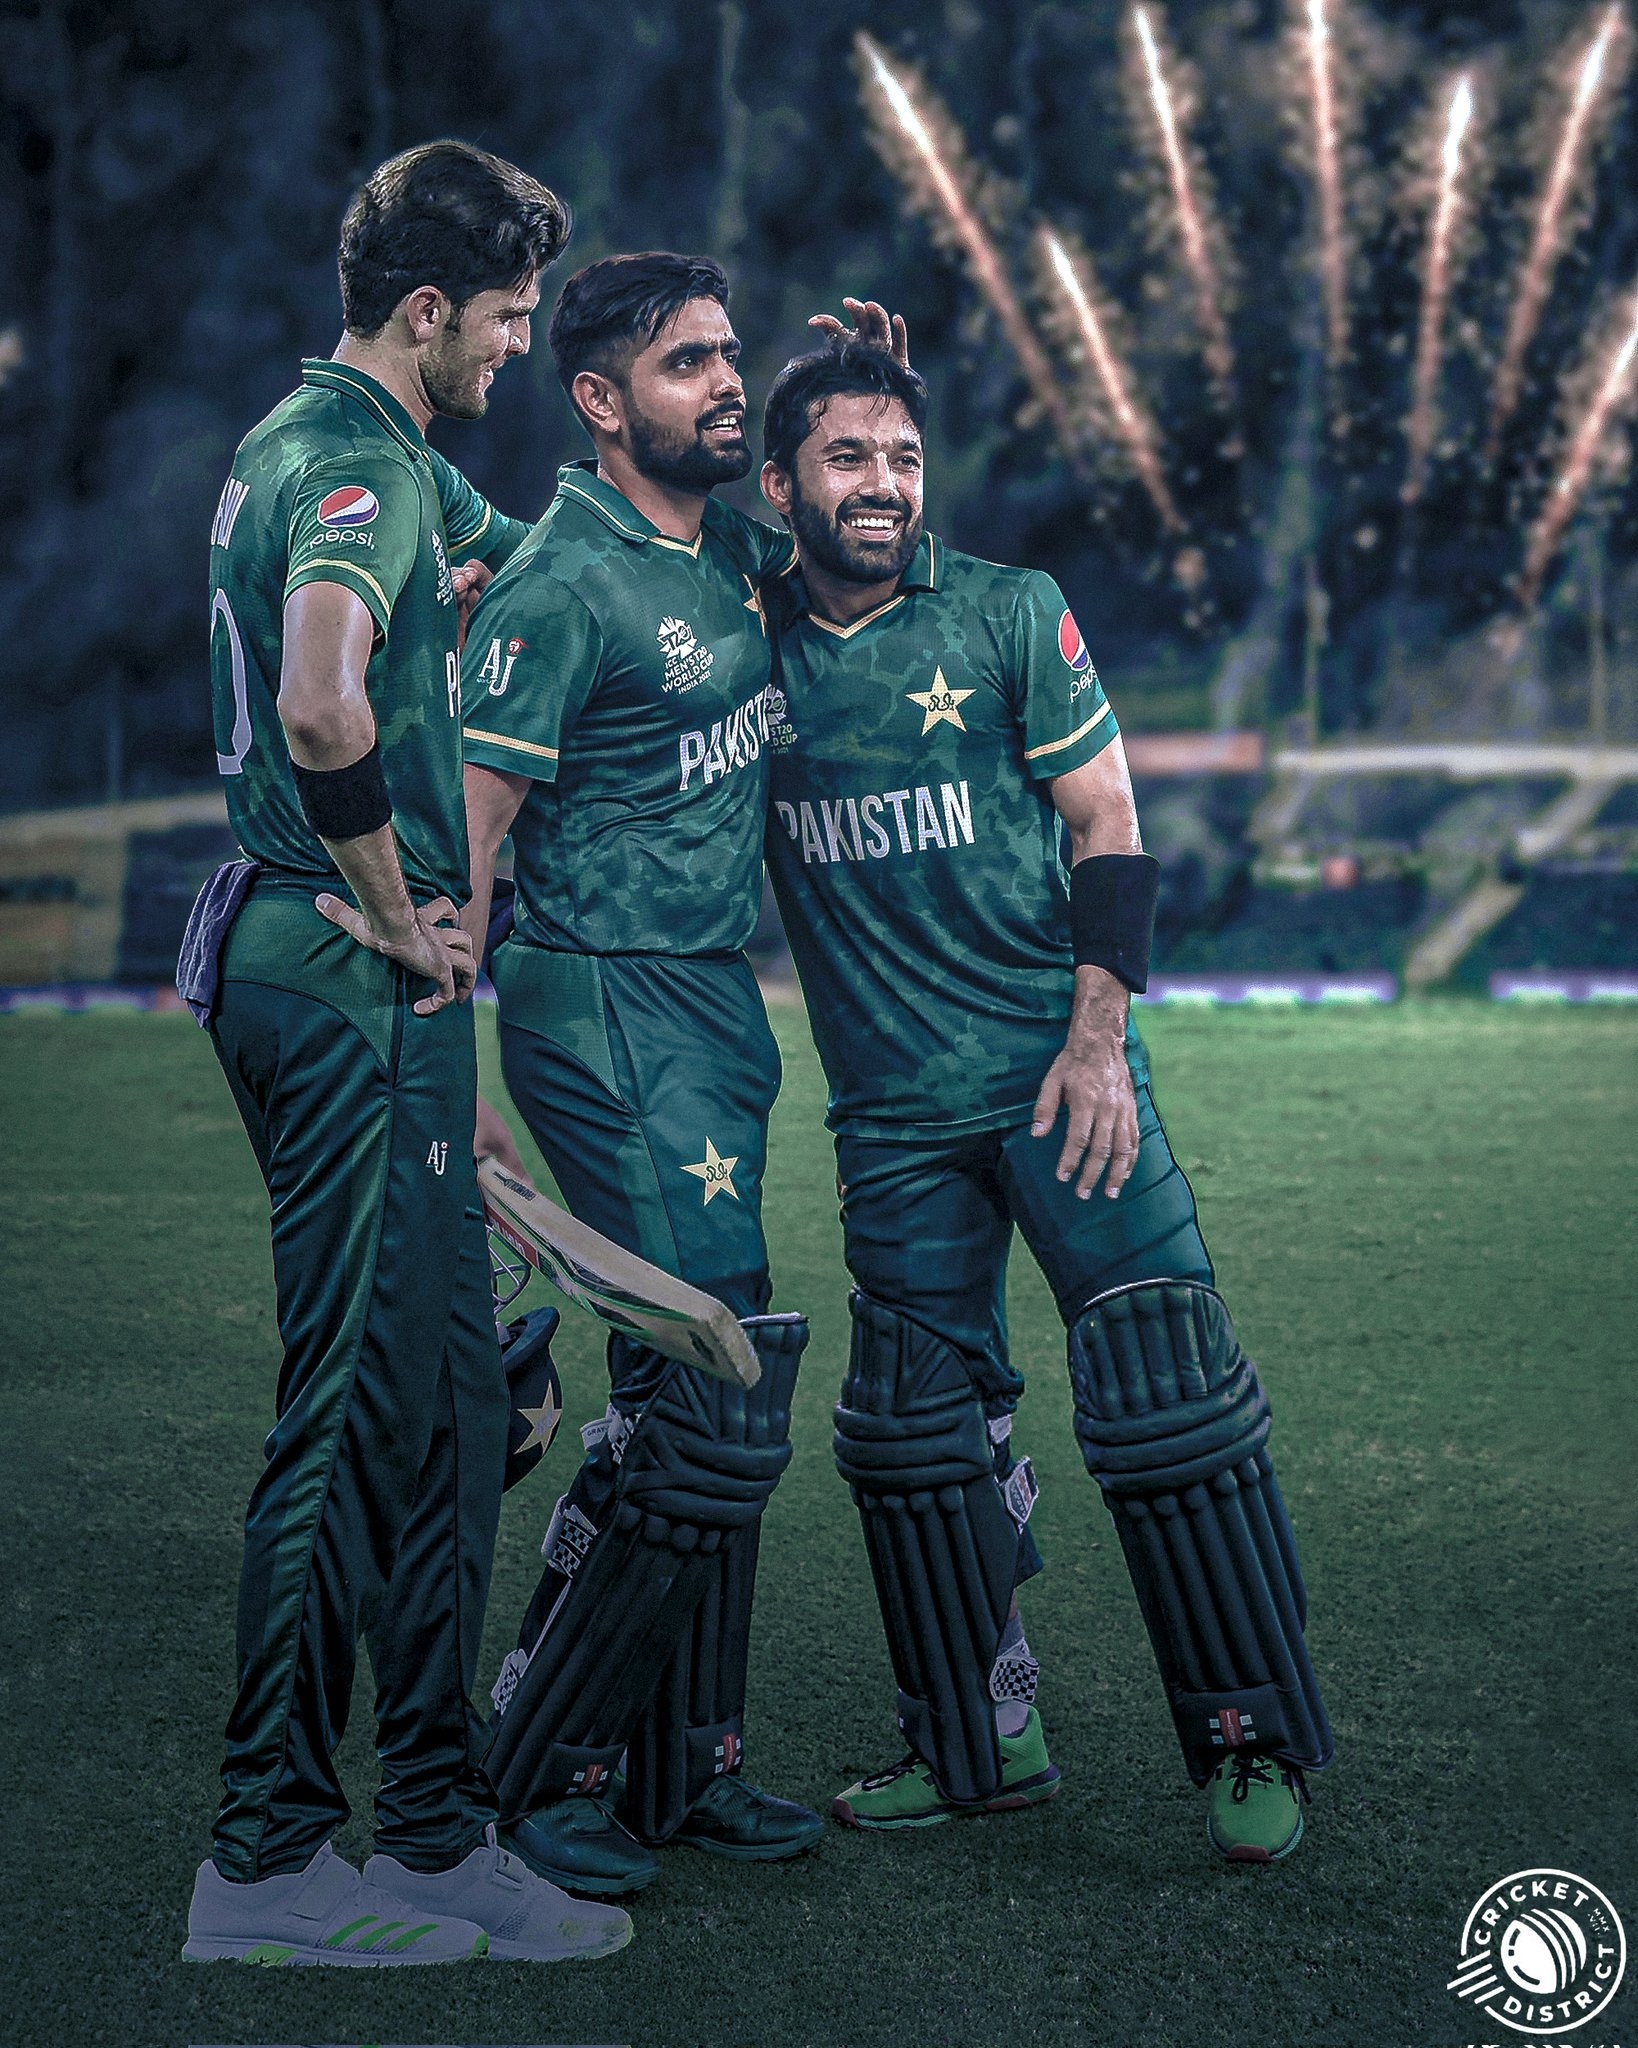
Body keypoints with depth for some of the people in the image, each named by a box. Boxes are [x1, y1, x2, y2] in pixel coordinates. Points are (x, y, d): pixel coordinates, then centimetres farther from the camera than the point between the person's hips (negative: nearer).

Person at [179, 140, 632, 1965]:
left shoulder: (315, 441, 20)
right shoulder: (359, 460, -13)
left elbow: (501, 557, 41)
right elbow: (323, 711, -32)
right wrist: (399, 913, -18)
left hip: (314, 972, 10)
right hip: (352, 987, -10)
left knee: (445, 1401, 12)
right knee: (361, 1410, -6)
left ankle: (435, 1826, 20)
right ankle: (269, 1858, 3)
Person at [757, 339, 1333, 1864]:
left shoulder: (1008, 613, 0)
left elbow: (1105, 825, 0)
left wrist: (1097, 1039, -9)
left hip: (1054, 1065, -2)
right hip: (891, 1107, 3)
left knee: (1164, 1396, -7)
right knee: (914, 1423, 6)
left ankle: (1252, 1737, 4)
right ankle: (979, 1744, 20)